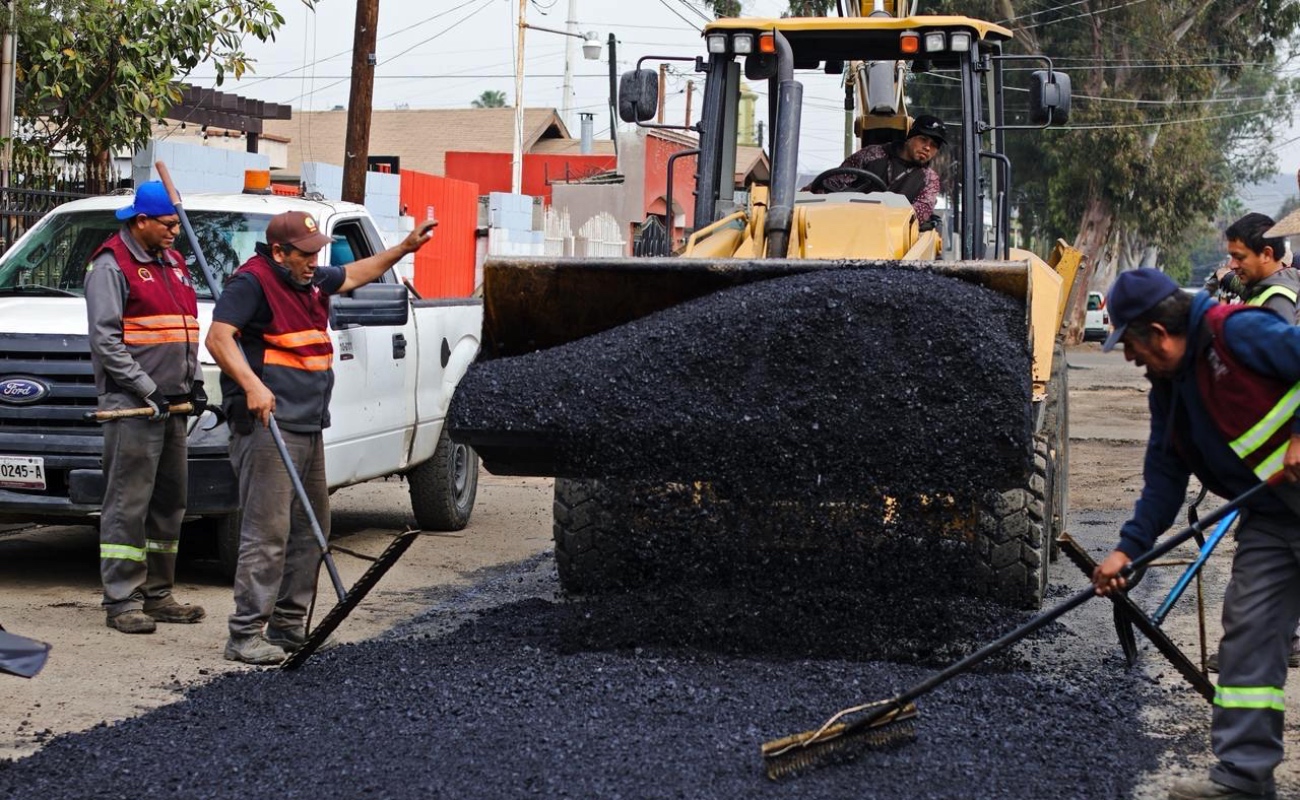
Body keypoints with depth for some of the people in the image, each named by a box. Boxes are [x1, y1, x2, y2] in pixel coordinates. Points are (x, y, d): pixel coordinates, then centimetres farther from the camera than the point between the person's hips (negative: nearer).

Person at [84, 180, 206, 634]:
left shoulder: (172, 263, 18)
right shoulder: (112, 266, -7)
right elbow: (105, 338, -14)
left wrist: (194, 382, 11)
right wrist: (147, 389, -17)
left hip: (171, 406, 9)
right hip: (131, 407, -9)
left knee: (170, 502, 12)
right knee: (128, 504, -8)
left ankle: (157, 594, 20)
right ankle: (122, 601, -5)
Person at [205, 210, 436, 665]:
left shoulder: (312, 281, 17)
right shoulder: (253, 282, -10)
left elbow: (353, 274, 37)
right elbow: (218, 338, -20)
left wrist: (404, 249, 36)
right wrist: (251, 385, -32)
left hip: (309, 426, 10)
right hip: (267, 424, -10)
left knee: (311, 529, 13)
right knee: (267, 530, -12)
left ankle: (288, 625, 21)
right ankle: (246, 634, -9)